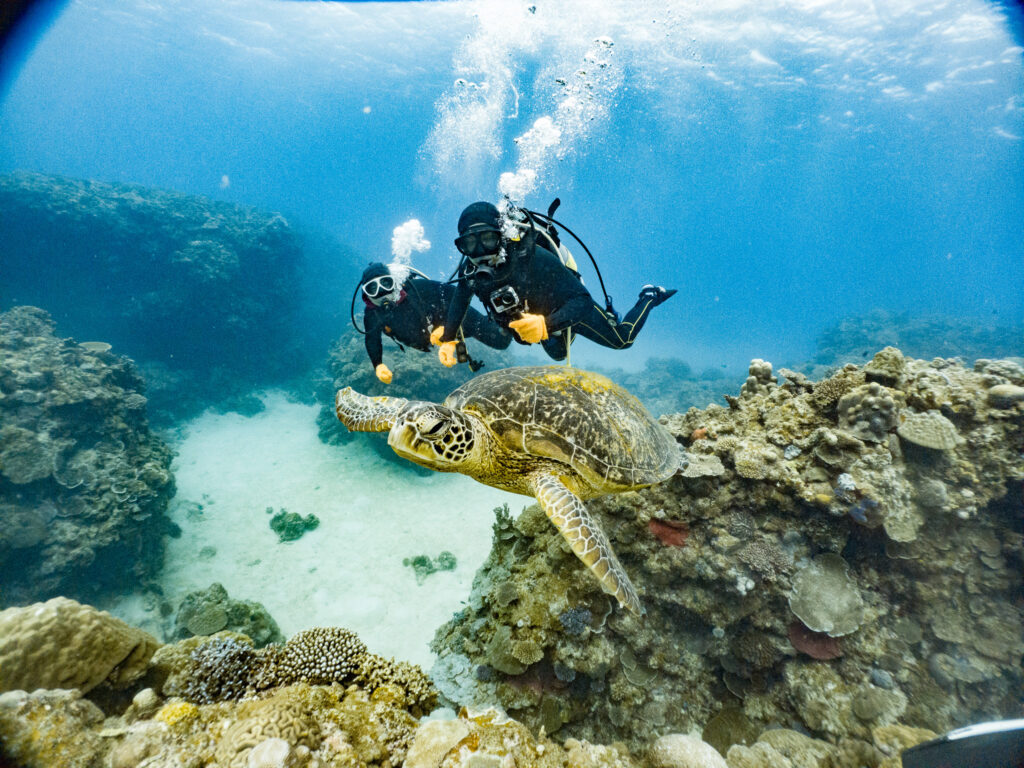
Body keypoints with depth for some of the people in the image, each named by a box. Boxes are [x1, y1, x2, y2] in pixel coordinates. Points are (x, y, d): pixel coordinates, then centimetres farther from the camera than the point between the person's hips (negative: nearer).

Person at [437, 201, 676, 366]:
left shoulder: (533, 258, -44)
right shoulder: (470, 271, -28)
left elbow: (581, 300, -45)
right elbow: (459, 302, -7)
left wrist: (546, 324, -61)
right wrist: (447, 340, -17)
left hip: (571, 307, -5)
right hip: (537, 316, 5)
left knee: (621, 340, 16)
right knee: (558, 355, 34)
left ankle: (649, 297, 39)